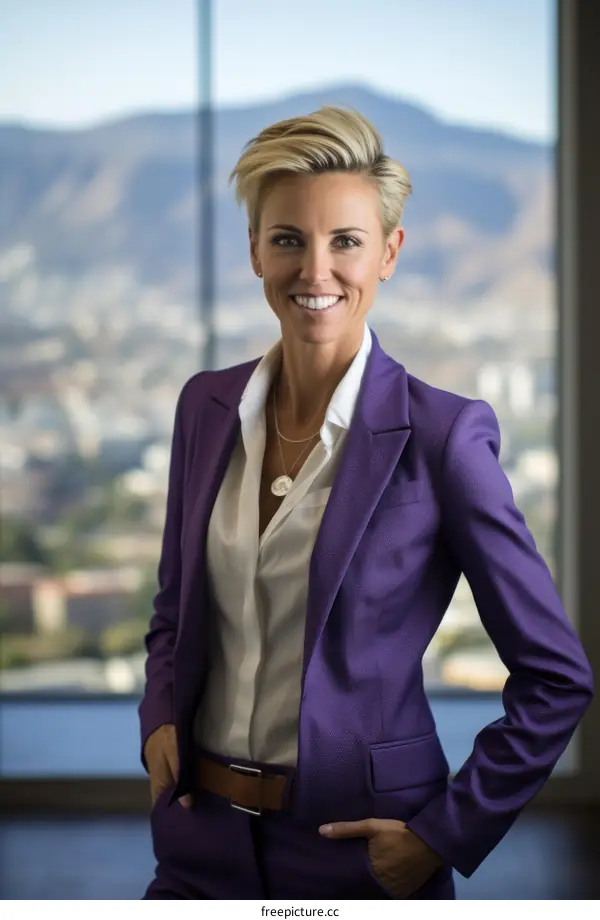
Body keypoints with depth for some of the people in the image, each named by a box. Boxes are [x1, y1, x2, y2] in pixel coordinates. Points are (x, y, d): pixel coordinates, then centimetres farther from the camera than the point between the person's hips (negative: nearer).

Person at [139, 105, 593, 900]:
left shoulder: (441, 436, -13)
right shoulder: (207, 406, 2)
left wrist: (446, 833, -10)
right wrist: (161, 720, -1)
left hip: (359, 849, -4)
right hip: (204, 841, 4)